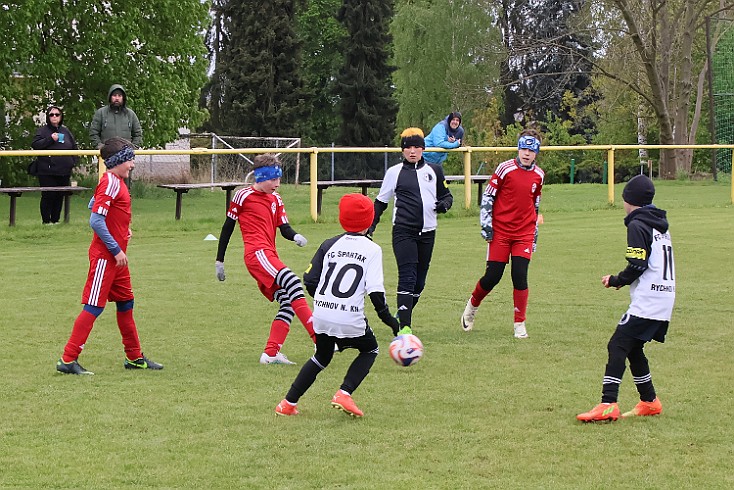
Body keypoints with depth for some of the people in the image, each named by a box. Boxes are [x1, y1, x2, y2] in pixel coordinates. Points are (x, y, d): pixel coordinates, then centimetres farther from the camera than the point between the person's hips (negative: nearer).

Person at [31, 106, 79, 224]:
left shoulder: (65, 131, 13)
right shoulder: (42, 130, 1)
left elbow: (74, 147, 23)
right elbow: (35, 145, -11)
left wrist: (74, 161, 8)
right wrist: (50, 139, -18)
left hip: (64, 171, 4)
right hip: (47, 171, -4)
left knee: (60, 196, 8)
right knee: (48, 196, -5)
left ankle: (55, 220, 16)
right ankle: (46, 220, 2)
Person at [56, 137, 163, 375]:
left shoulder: (116, 182, 11)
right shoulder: (110, 184, -19)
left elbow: (93, 204, 23)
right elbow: (96, 221, -25)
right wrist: (116, 250, -21)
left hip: (117, 256, 10)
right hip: (105, 256, -10)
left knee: (126, 303, 16)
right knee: (93, 306, -8)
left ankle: (135, 357, 27)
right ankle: (68, 360, -6)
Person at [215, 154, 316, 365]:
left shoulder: (275, 199, 19)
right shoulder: (244, 196, 0)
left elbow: (284, 228, 13)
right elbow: (228, 227, 6)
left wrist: (295, 236, -11)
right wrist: (219, 260, 7)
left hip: (270, 256, 8)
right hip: (257, 253, -8)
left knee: (288, 304, 0)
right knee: (292, 282, -27)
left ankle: (271, 353, 2)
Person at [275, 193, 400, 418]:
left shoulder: (330, 245, 8)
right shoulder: (372, 249, -2)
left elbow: (310, 281, 7)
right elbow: (375, 290, -10)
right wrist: (388, 319, 0)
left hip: (321, 315, 4)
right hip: (351, 320, -4)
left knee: (322, 356, 26)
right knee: (370, 350, 22)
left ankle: (288, 403, 21)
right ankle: (344, 394, 2)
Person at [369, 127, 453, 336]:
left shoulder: (434, 171, 11)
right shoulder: (395, 172, 5)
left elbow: (446, 195, 18)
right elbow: (381, 201, 12)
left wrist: (444, 204, -5)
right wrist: (371, 225, 3)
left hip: (427, 232, 4)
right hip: (403, 231, -4)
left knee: (419, 281, 8)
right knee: (407, 277, -15)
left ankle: (402, 316, 29)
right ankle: (405, 326, -17)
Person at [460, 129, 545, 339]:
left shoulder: (538, 175, 7)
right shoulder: (505, 169, -7)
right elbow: (488, 196, -2)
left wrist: (535, 231, 21)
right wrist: (486, 223, -8)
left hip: (524, 233, 3)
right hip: (500, 232, -2)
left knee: (520, 277, -8)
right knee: (492, 276, -2)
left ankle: (520, 324, 2)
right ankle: (472, 306, 26)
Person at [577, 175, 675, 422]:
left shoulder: (637, 225, -9)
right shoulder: (661, 224, 18)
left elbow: (637, 265, -16)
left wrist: (616, 281, -1)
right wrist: (622, 280, 16)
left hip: (646, 301, -9)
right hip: (665, 300, 9)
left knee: (617, 346, -12)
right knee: (633, 347, 18)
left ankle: (608, 405, -21)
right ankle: (649, 402, 22)